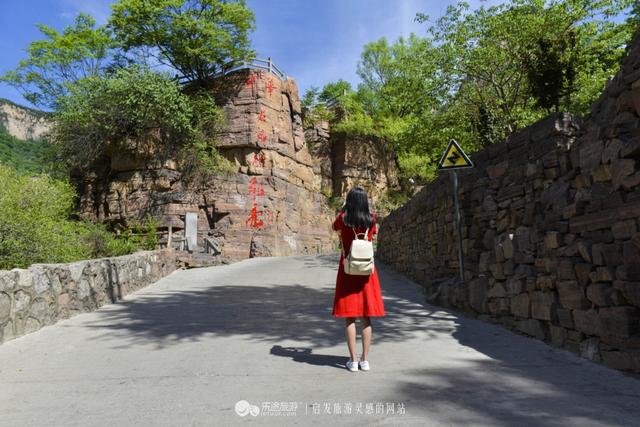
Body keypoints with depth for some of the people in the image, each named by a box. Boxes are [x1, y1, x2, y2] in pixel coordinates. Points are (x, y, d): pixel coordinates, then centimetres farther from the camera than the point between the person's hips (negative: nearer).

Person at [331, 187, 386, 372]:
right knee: (365, 316, 8)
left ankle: (353, 360, 4)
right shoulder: (371, 219, -1)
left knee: (349, 316, 3)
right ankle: (365, 359, 12)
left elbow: (334, 227, 15)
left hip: (348, 270, -2)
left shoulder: (343, 218, -6)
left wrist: (344, 209, 13)